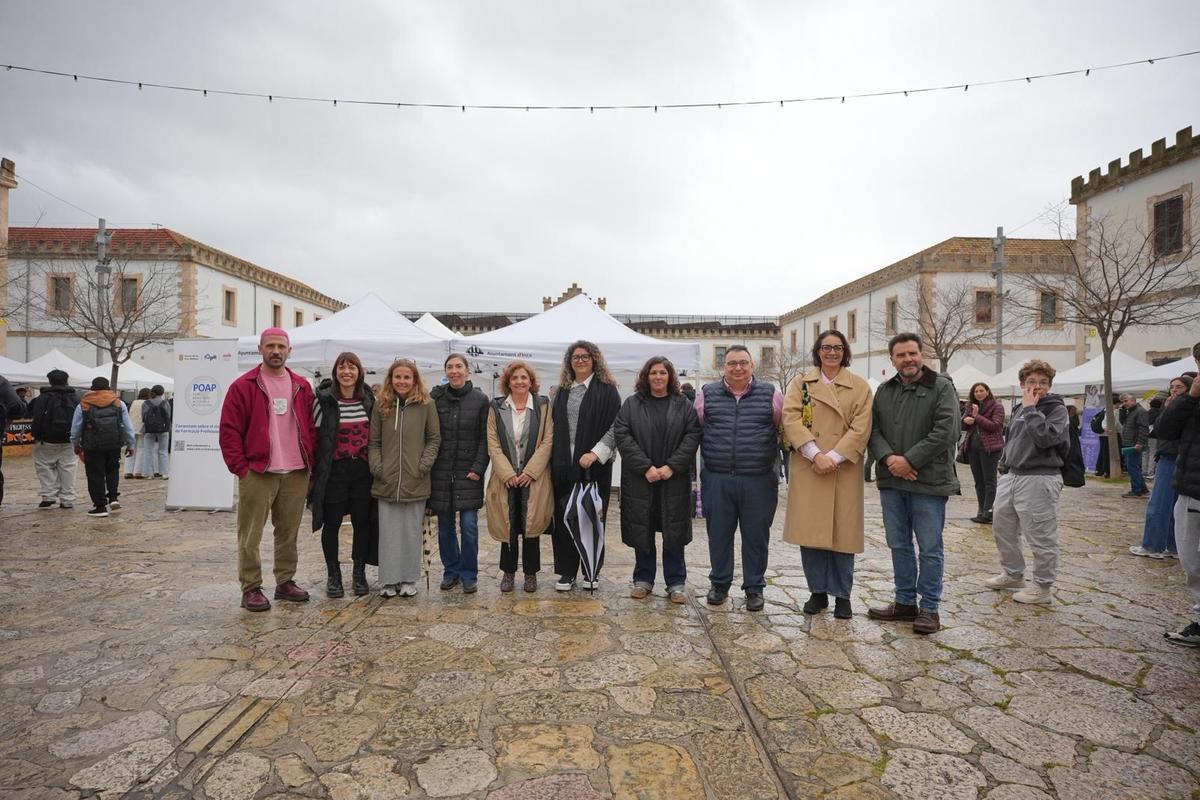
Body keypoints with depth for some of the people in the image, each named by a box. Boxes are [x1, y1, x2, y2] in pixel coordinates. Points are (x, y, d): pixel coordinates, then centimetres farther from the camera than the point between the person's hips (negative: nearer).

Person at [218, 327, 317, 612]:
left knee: (288, 532, 12)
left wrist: (310, 462, 5)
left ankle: (285, 582, 24)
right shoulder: (243, 386, -1)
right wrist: (240, 468, -9)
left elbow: (311, 428, 13)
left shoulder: (302, 387, 11)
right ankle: (251, 589, 13)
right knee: (250, 535, 2)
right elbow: (229, 431, -4)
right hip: (257, 473, -4)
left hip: (296, 473, 4)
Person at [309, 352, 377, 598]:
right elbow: (314, 436, -5)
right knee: (332, 523, 6)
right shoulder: (324, 400, -5)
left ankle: (359, 573, 23)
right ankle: (333, 575, 21)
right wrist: (314, 471, -8)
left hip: (362, 469, 3)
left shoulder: (369, 400, 6)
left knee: (362, 521, 8)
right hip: (333, 471, -3)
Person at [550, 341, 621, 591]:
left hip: (594, 465, -3)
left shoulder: (607, 390, 1)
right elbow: (554, 427, 16)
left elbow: (614, 427, -5)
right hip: (563, 465, 4)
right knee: (563, 518, 4)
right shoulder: (561, 391, 15)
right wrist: (553, 460, 6)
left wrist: (596, 453, -16)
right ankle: (567, 572, 14)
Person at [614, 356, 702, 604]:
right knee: (642, 530, 7)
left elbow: (692, 436, -1)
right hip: (639, 479, 0)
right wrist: (646, 467, -13)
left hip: (674, 479, 0)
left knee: (674, 530, 5)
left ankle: (676, 583, 17)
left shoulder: (683, 405, 6)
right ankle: (643, 579, 22)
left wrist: (672, 466, -12)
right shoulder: (631, 404, 4)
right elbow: (622, 436, -5)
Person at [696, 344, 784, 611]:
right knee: (718, 534, 10)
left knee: (756, 536, 8)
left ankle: (754, 588, 24)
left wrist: (773, 457, 6)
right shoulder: (707, 394, 6)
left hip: (758, 480, -1)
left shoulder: (771, 394, 3)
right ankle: (719, 584, 28)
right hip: (716, 479, 1)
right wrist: (705, 461, 11)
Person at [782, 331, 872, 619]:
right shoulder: (800, 383, 8)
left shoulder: (860, 387, 7)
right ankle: (817, 592, 18)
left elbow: (861, 428, -3)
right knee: (809, 531, 3)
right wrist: (815, 455, -16)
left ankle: (842, 595, 18)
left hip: (844, 470, 0)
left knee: (843, 532, 3)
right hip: (807, 468, 1)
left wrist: (833, 457, -15)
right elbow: (791, 419, -5)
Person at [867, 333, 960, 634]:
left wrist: (910, 461, -16)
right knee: (899, 545, 13)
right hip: (891, 481, 5)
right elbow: (873, 429, 6)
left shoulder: (942, 387, -3)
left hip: (928, 482, -5)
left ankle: (929, 608, 15)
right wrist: (888, 458, -12)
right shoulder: (884, 391, 11)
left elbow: (945, 431, -13)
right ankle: (905, 602, 26)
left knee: (930, 548, 3)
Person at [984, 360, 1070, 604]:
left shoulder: (1057, 409, -5)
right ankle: (1013, 574, 31)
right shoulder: (1020, 410, 15)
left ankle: (1043, 587, 12)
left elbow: (1046, 438, -23)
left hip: (1039, 480, -8)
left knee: (1041, 537, -1)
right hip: (1011, 478, 8)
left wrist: (1031, 409, -16)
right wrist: (1003, 469, 17)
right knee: (1002, 529, 15)